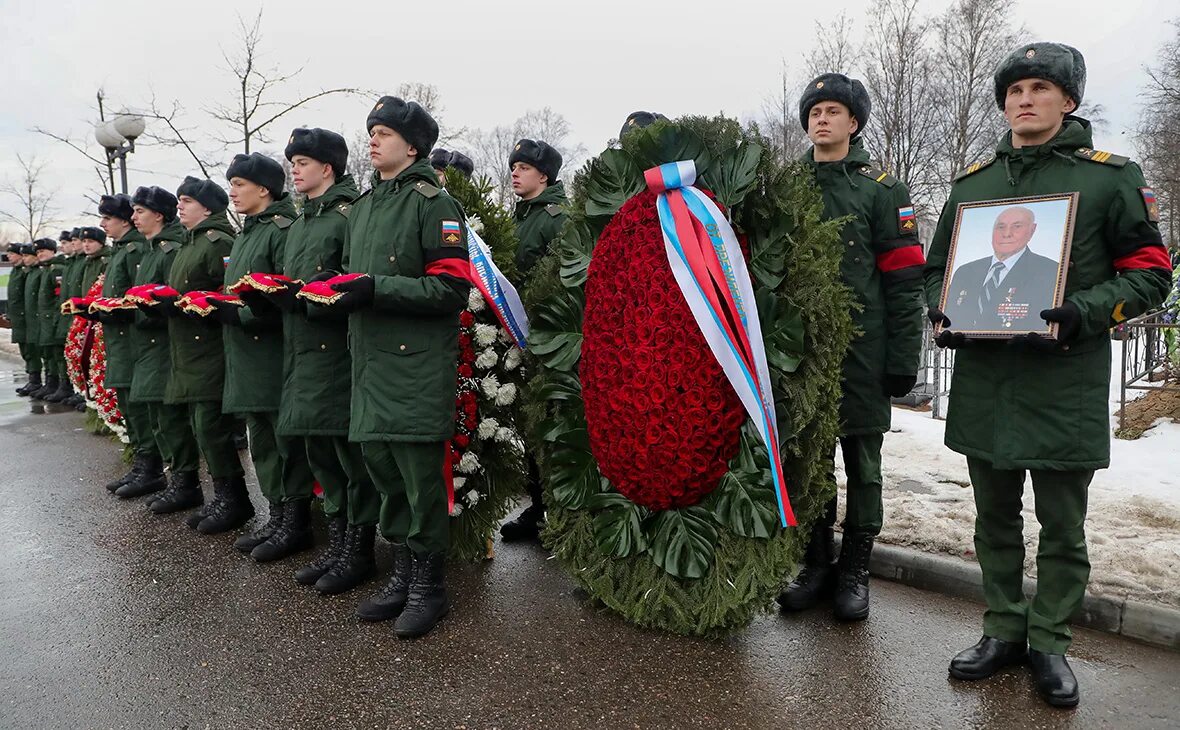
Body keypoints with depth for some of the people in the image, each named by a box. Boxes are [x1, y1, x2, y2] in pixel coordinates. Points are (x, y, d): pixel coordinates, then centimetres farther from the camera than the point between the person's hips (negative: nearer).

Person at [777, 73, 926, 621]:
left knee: (862, 462, 7)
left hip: (861, 350, -3)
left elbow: (904, 281, -3)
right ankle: (817, 565, 24)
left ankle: (854, 571, 20)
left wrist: (903, 360, -9)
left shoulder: (881, 189, 1)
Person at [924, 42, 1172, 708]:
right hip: (983, 379, 4)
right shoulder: (972, 181, 12)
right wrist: (945, 314, -3)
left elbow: (1149, 272, 0)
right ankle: (1004, 631, 29)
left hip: (1066, 382, -3)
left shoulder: (1111, 176, 0)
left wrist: (1087, 312, -17)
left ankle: (1050, 643, 25)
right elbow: (938, 267, 17)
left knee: (1062, 526, 8)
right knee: (996, 517, 13)